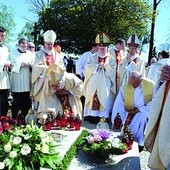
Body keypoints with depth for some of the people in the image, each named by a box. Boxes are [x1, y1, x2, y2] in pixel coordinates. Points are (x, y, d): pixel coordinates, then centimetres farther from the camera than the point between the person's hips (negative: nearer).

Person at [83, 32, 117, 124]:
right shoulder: (93, 57, 10)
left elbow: (113, 72, -1)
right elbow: (88, 68, -2)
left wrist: (106, 66, -16)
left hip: (105, 86, -1)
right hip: (93, 85, 1)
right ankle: (91, 117, 7)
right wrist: (97, 65, -14)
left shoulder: (111, 59, 7)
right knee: (92, 101, 0)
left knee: (104, 101, -3)